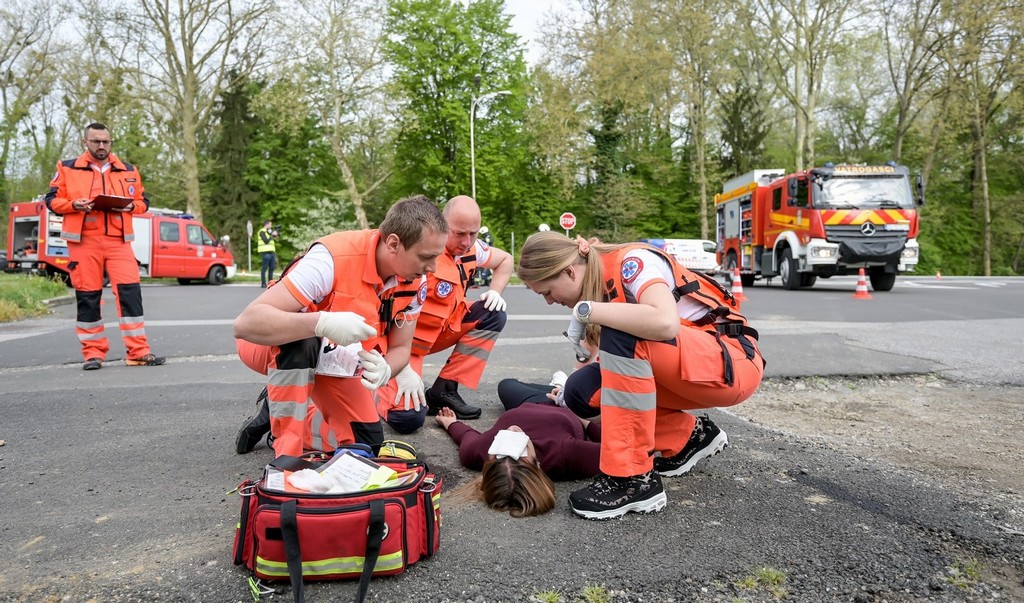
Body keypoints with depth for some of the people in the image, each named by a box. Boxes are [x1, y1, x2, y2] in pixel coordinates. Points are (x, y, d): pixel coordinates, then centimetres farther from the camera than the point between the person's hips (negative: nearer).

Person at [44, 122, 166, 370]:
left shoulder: (128, 171, 13)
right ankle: (93, 352, 12)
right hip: (83, 241, -1)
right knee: (87, 297, 2)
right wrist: (74, 205, -11)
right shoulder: (67, 168, 8)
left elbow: (143, 202, 17)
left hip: (119, 241, 1)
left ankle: (139, 351, -6)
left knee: (130, 292, -9)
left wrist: (130, 206, -5)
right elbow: (52, 200, 9)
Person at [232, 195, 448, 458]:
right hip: (271, 345, -5)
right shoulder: (333, 258, -37)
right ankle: (285, 455, -25)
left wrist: (384, 370, -29)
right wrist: (321, 324, -55)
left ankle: (279, 416, 22)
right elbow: (246, 323, -40)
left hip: (334, 362, 6)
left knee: (366, 444, 1)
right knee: (302, 343, -40)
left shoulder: (415, 283, -17)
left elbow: (400, 347, -5)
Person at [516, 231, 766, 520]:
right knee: (581, 389, -7)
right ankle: (690, 436, 8)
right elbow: (613, 358, 11)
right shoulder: (596, 280, 4)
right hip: (683, 372, 8)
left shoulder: (631, 262, -19)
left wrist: (585, 310, -28)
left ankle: (634, 479, -24)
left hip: (733, 363, -8)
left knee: (621, 334, -31)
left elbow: (664, 322, -39)